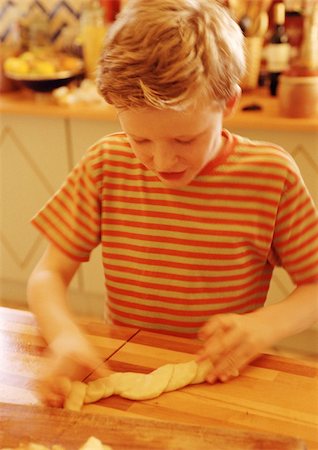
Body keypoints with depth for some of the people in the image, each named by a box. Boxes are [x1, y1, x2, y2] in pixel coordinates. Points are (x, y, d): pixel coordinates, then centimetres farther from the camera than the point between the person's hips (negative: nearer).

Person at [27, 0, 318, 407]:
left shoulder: (271, 174, -9)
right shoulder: (107, 163, -4)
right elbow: (48, 274, -2)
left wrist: (264, 326, -21)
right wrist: (65, 337, -21)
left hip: (221, 384, -1)